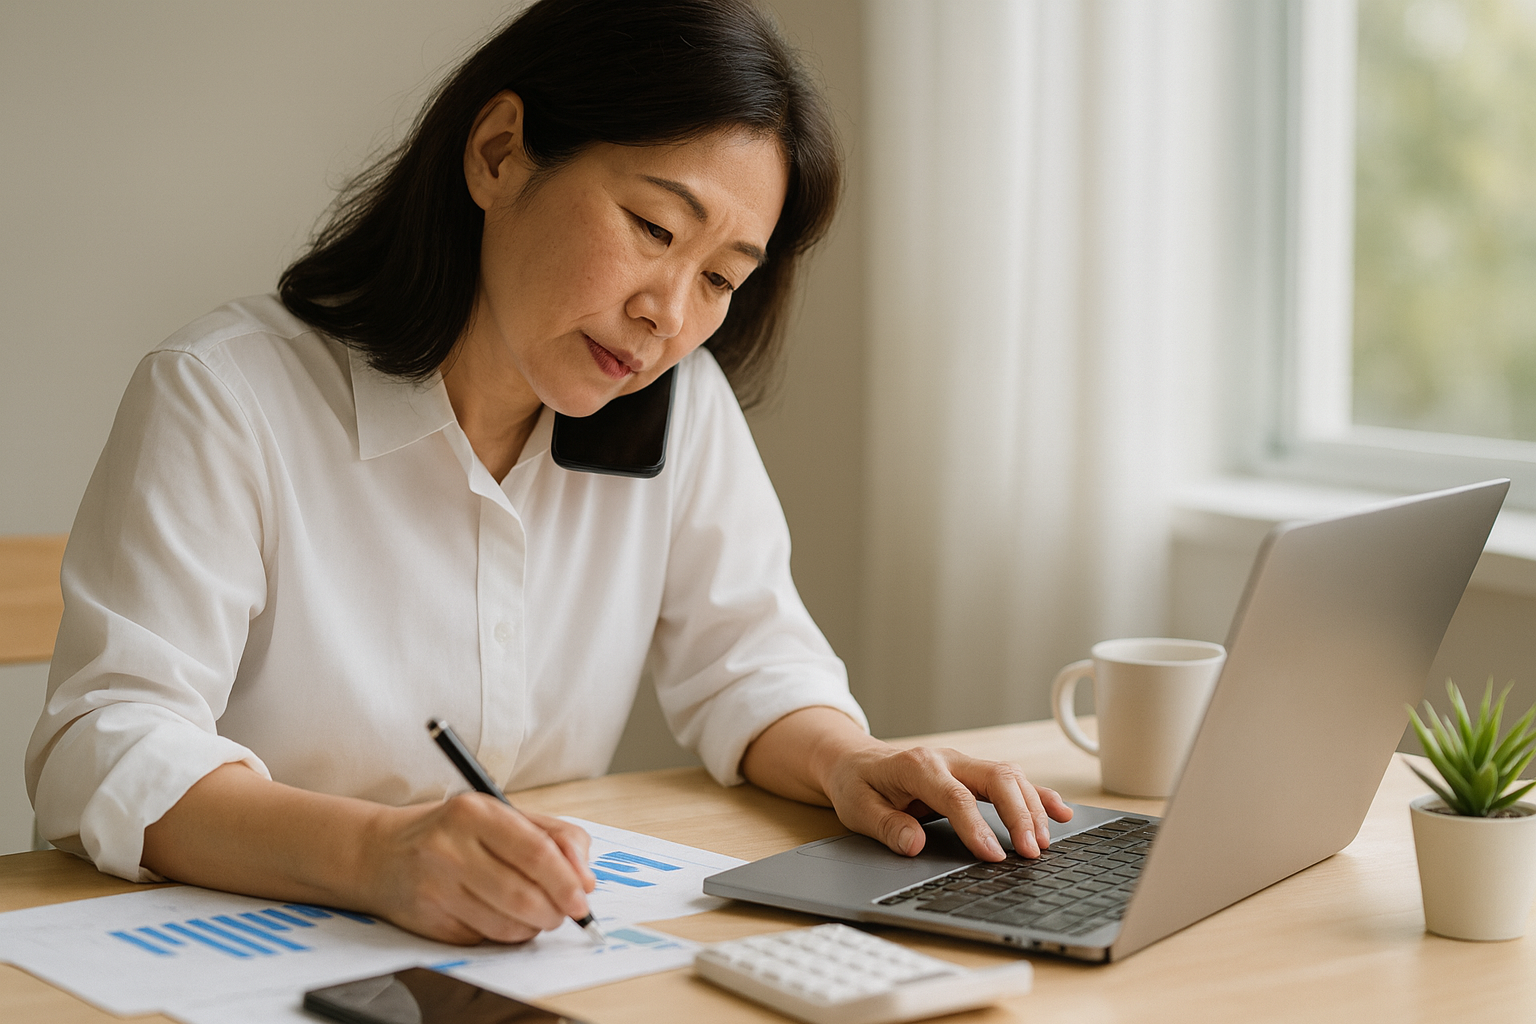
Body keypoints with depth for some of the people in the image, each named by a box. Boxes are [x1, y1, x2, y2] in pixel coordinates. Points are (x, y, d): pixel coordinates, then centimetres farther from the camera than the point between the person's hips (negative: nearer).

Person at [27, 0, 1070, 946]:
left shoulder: (680, 402, 4)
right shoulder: (222, 399, -12)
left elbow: (745, 656, 11)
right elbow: (107, 754, -20)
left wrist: (847, 763, -12)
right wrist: (375, 852, -37)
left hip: (554, 963, 3)